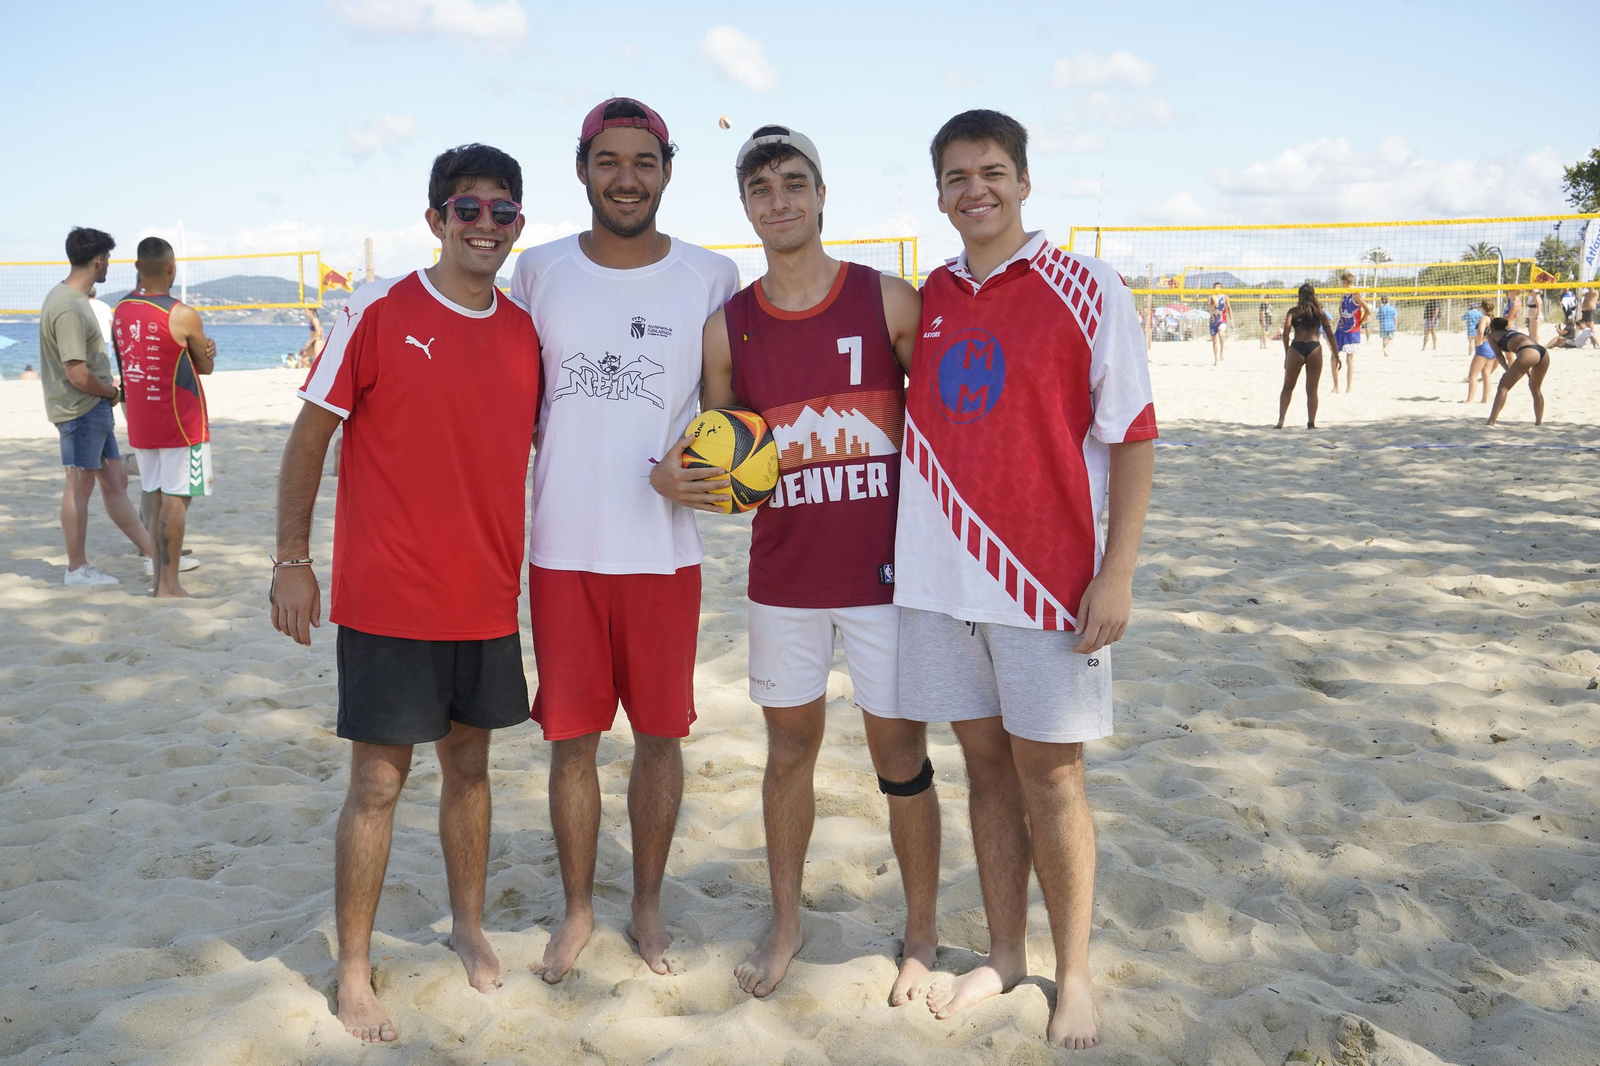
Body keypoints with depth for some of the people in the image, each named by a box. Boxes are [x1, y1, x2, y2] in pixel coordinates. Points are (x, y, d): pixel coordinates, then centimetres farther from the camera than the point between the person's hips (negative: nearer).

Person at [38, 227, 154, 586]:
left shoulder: (71, 297, 11)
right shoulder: (69, 308, -20)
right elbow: (78, 374, -24)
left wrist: (108, 389, 9)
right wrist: (110, 392, -7)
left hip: (95, 407, 10)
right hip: (80, 410, -10)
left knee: (115, 482, 12)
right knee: (80, 485, -1)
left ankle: (153, 553, 17)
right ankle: (77, 568, 9)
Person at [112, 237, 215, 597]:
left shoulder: (121, 309, 5)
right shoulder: (182, 315, -15)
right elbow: (206, 366, -4)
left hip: (139, 421, 6)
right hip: (179, 421, -6)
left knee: (153, 496, 14)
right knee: (176, 499, -2)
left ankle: (159, 575, 20)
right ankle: (169, 585, -1)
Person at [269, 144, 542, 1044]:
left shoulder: (527, 331, 6)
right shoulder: (377, 313, -7)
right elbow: (311, 435, -4)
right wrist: (292, 560, -7)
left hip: (487, 598, 4)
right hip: (386, 598, -4)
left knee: (470, 763, 16)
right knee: (379, 780, 2)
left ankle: (470, 927, 34)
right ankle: (354, 972, 17)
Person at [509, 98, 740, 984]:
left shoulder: (711, 277, 0)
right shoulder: (538, 271, 3)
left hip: (663, 548, -1)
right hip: (562, 547, 1)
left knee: (660, 735, 9)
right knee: (571, 738, 9)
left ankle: (648, 905, 29)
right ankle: (576, 910, 29)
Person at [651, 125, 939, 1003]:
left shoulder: (890, 301, -4)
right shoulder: (727, 327, 3)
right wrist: (669, 475, -10)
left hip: (886, 569, -2)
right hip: (782, 575, 3)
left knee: (900, 754, 5)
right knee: (790, 744, 13)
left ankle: (922, 940, 23)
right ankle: (785, 924, 32)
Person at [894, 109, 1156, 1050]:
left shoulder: (1089, 290, -4)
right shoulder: (926, 299, 9)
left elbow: (1132, 437, -6)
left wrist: (1117, 573, -12)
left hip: (1047, 576, -4)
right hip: (941, 574, 4)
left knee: (1050, 771, 2)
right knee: (986, 763, 13)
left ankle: (1074, 976, 19)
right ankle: (1005, 954, 28)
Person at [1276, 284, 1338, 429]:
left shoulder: (1293, 311, 10)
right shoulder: (1320, 312, 12)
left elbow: (1286, 333, -1)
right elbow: (1330, 334, 6)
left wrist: (1286, 354, 6)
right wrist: (1336, 354, 9)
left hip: (1296, 348, 0)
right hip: (1314, 349, 0)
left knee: (1288, 387, 13)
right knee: (1312, 390, 7)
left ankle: (1281, 419, 1)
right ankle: (1311, 423, 4)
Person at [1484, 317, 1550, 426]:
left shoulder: (1491, 335, 22)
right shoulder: (1511, 331, 40)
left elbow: (1498, 354, 8)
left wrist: (1507, 370, -2)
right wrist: (1528, 372, 35)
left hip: (1528, 353, -6)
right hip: (1543, 352, 6)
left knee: (1503, 387, -1)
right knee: (1536, 390, 25)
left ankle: (1491, 422, -10)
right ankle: (1539, 422, 26)